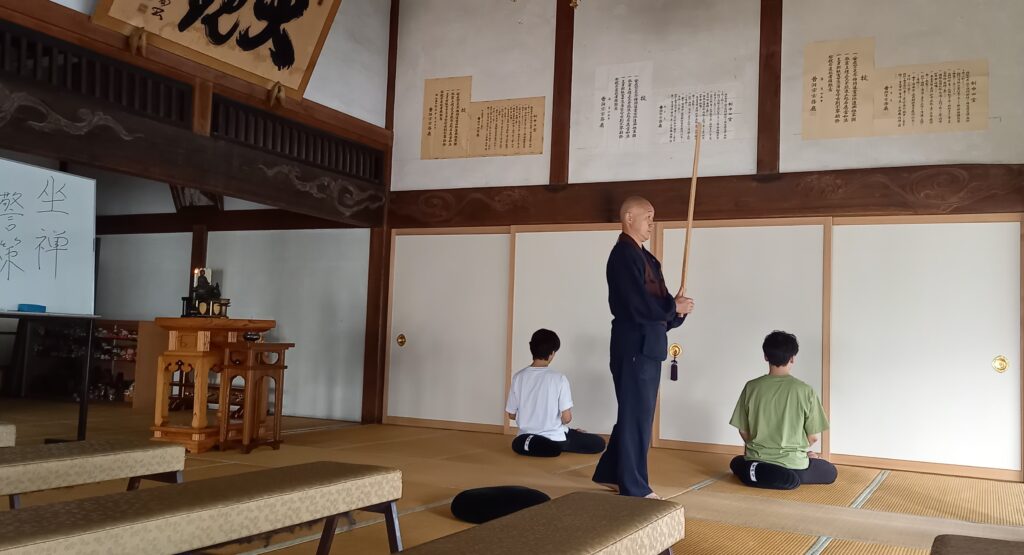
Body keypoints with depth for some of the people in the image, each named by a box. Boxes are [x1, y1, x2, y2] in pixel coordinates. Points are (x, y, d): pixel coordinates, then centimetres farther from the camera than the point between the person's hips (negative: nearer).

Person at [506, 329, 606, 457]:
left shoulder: (518, 377, -8)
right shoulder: (559, 378, -18)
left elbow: (511, 415, 0)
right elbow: (567, 418, -17)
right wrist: (557, 421, 7)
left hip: (526, 436, 3)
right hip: (554, 438, -3)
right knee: (599, 443, 11)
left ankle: (532, 443, 11)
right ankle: (556, 445, 3)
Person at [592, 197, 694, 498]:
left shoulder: (644, 257, 17)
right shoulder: (624, 255, -14)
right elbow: (638, 304, -22)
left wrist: (674, 309, -5)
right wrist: (675, 308, -9)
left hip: (647, 344, 10)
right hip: (634, 345, -10)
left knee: (635, 413, 16)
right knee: (637, 415, -2)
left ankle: (609, 473, 28)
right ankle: (633, 486, 8)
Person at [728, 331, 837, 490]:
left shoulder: (751, 387, -7)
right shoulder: (804, 390, -13)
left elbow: (743, 431, -1)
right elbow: (814, 436, -6)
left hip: (755, 461, 3)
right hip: (793, 465, -2)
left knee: (737, 463, 37)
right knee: (830, 472, 26)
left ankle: (758, 472, 13)